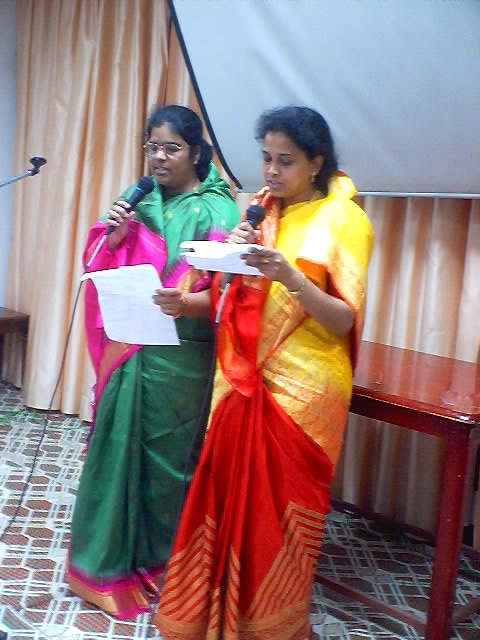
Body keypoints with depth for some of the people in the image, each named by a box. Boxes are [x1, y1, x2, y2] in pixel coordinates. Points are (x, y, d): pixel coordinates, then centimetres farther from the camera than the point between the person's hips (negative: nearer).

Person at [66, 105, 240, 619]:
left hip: (180, 360, -4)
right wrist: (112, 237, -8)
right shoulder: (134, 199, 10)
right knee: (118, 448, 9)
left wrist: (186, 301, -30)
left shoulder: (217, 209, -5)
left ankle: (163, 561, 27)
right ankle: (111, 558, 26)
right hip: (127, 351, 4)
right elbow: (103, 271, 11)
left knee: (166, 456, 7)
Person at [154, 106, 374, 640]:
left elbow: (344, 322, -12)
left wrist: (290, 276, -26)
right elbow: (231, 300, 11)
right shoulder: (259, 210, 11)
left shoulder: (343, 218, -5)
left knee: (279, 514, 5)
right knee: (226, 501, 10)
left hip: (301, 391, -5)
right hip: (240, 383, 5)